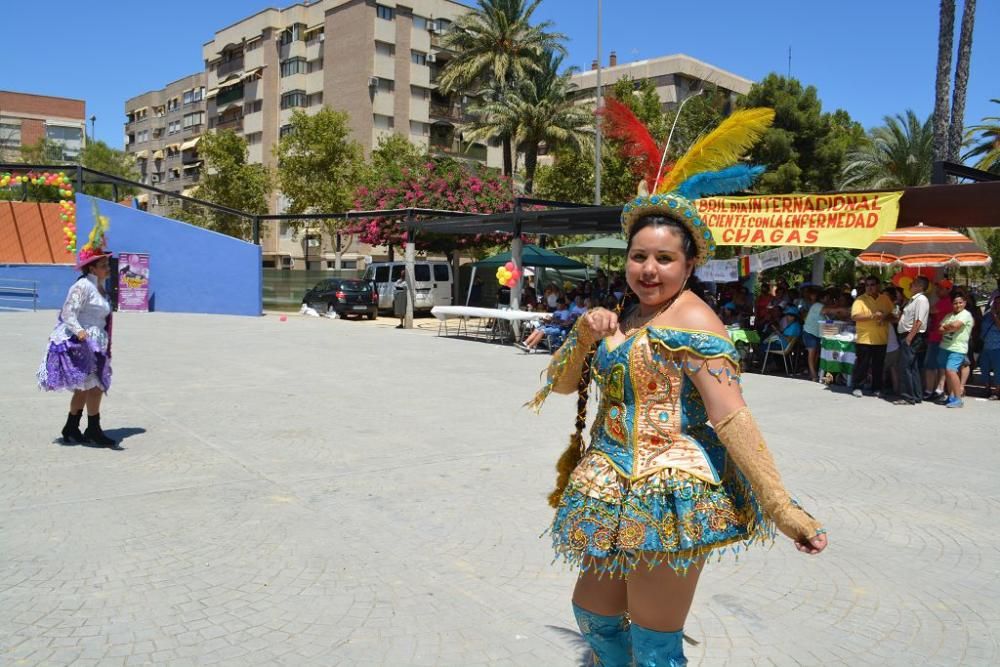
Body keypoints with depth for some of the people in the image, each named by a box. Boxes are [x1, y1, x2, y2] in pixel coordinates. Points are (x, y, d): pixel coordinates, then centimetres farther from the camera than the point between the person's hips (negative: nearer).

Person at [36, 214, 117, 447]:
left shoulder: (100, 287, 14)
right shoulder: (83, 286, -14)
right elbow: (68, 313, -20)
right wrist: (79, 332, -35)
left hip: (94, 345, 10)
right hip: (79, 345, -10)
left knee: (84, 389, 13)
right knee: (94, 386, -11)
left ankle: (71, 430, 23)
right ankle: (93, 431, -4)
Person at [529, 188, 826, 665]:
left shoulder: (692, 320, -13)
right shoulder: (627, 319, 12)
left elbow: (731, 418, -19)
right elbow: (563, 384, 12)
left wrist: (781, 507, -24)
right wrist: (584, 334, -6)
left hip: (670, 498, -8)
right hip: (616, 497, 9)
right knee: (592, 611, 21)